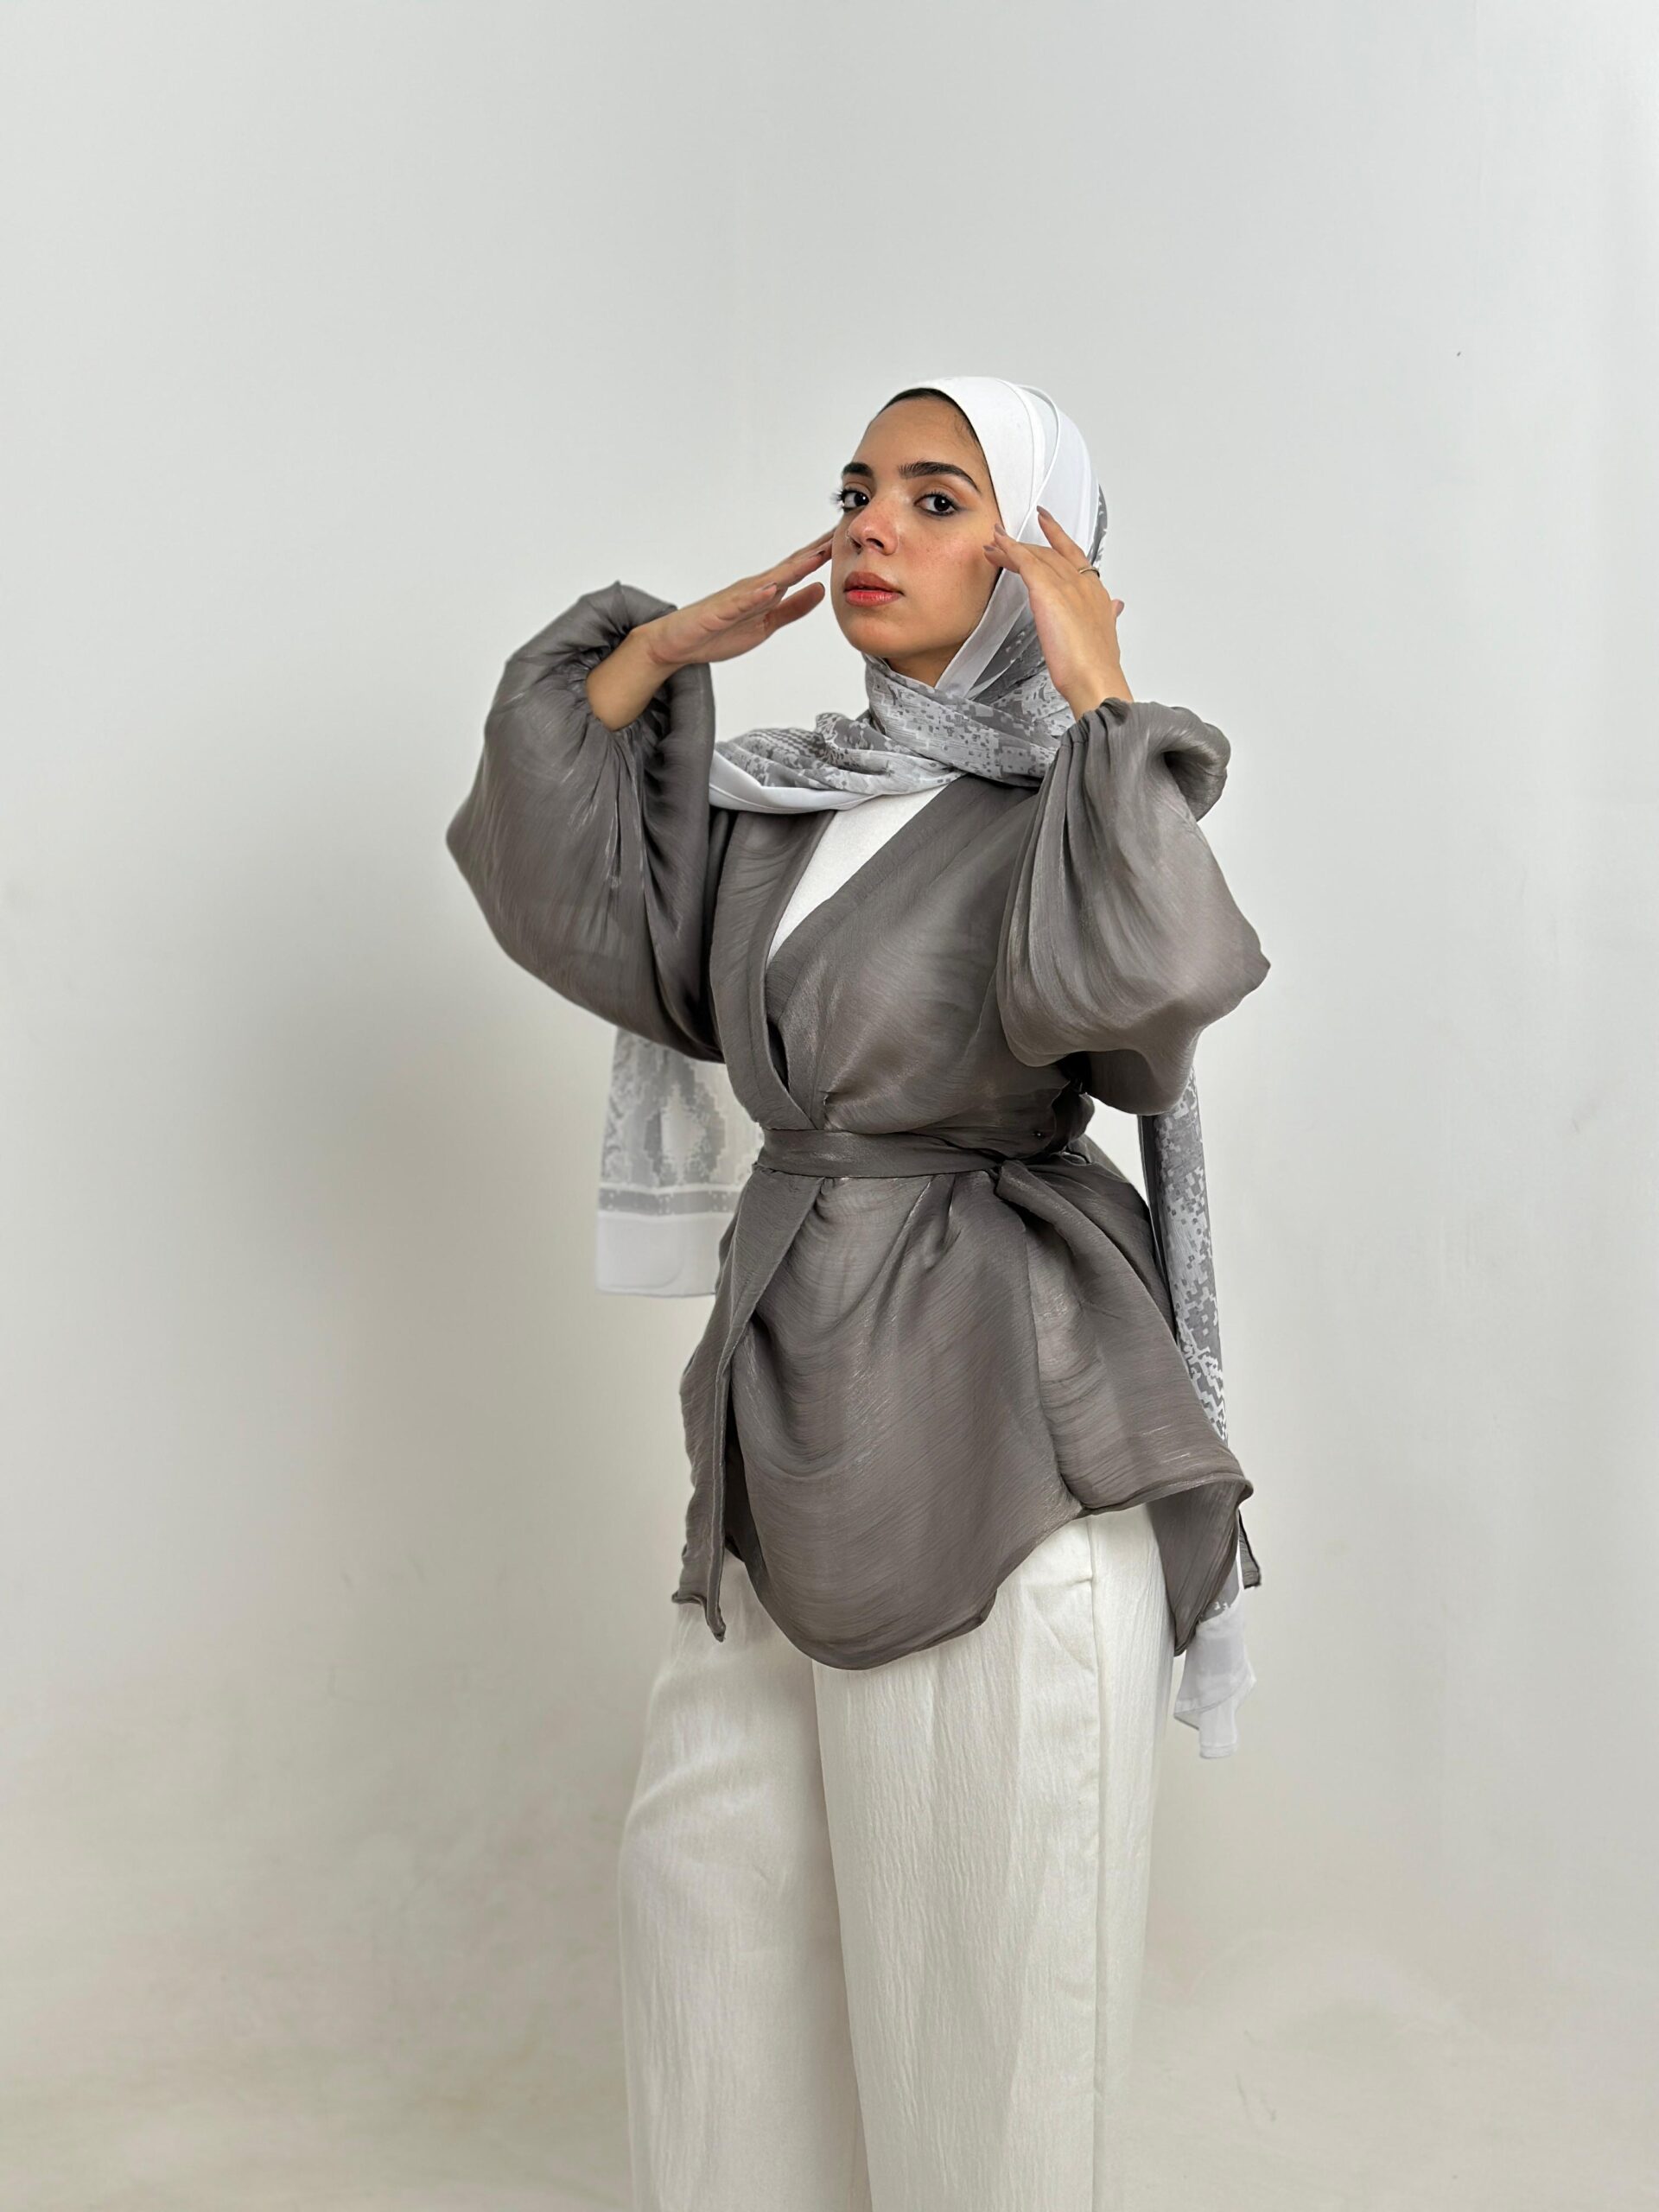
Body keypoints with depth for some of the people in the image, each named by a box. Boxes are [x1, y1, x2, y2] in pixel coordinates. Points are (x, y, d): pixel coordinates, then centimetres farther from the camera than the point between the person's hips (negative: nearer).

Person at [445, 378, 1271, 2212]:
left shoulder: (1077, 807, -8)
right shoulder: (783, 799, 11)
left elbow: (1137, 977, -29)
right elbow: (567, 893, 6)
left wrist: (1096, 699, -18)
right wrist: (656, 652, 4)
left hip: (996, 1400, -7)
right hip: (796, 1383, 7)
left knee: (981, 1912, 4)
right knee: (708, 1859, 17)